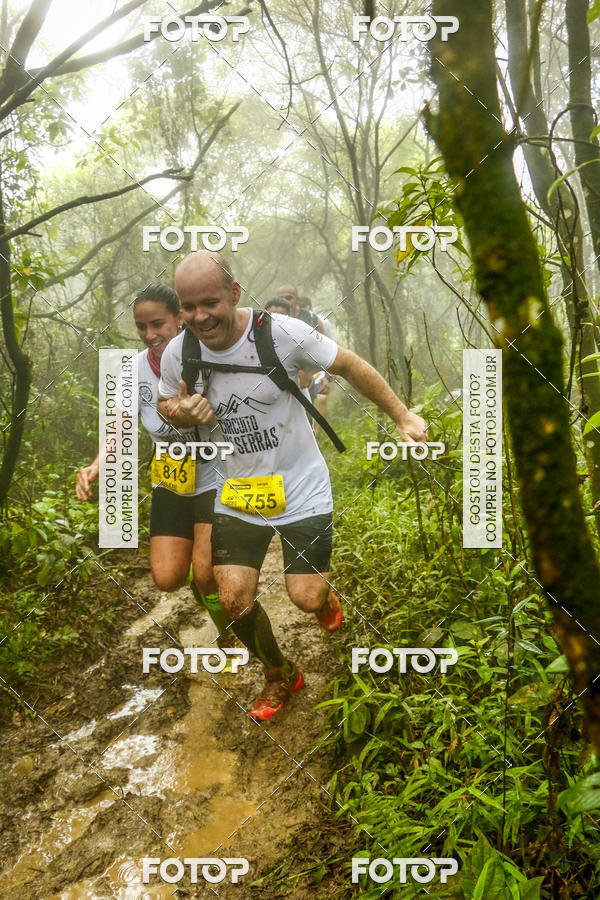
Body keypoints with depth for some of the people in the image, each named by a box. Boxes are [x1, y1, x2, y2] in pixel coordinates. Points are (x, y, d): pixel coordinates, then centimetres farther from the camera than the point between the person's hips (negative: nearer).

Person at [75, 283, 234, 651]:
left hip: (216, 481, -4)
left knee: (205, 575, -11)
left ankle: (229, 635, 20)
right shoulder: (135, 370, -9)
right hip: (171, 485, 4)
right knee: (168, 578, -3)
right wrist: (95, 466, -27)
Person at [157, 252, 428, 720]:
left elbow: (351, 367, -7)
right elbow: (167, 406, 10)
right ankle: (280, 676, 26)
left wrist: (403, 416, -4)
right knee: (235, 599, -3)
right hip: (237, 494, 3)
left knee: (306, 598, -3)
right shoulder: (177, 354, -10)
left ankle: (325, 596, 38)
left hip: (302, 489, -3)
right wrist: (180, 414, -15)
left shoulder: (282, 333, -20)